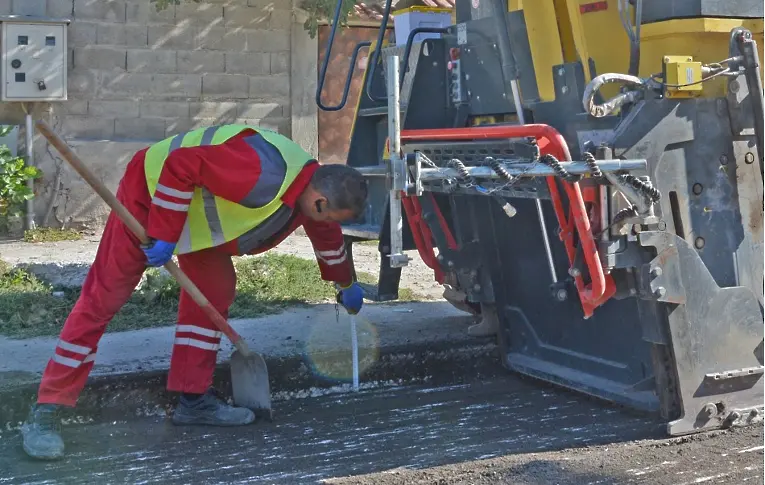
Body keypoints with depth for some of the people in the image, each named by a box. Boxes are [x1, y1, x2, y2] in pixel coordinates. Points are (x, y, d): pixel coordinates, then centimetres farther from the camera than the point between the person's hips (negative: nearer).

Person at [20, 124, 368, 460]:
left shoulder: (314, 186, -5)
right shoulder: (262, 177, -36)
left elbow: (327, 235, 17)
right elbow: (181, 165, -34)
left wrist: (346, 285, 31)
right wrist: (164, 235, -28)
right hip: (151, 192, -9)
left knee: (216, 289, 2)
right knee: (103, 298, -9)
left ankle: (194, 400, 12)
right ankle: (44, 413, -5)